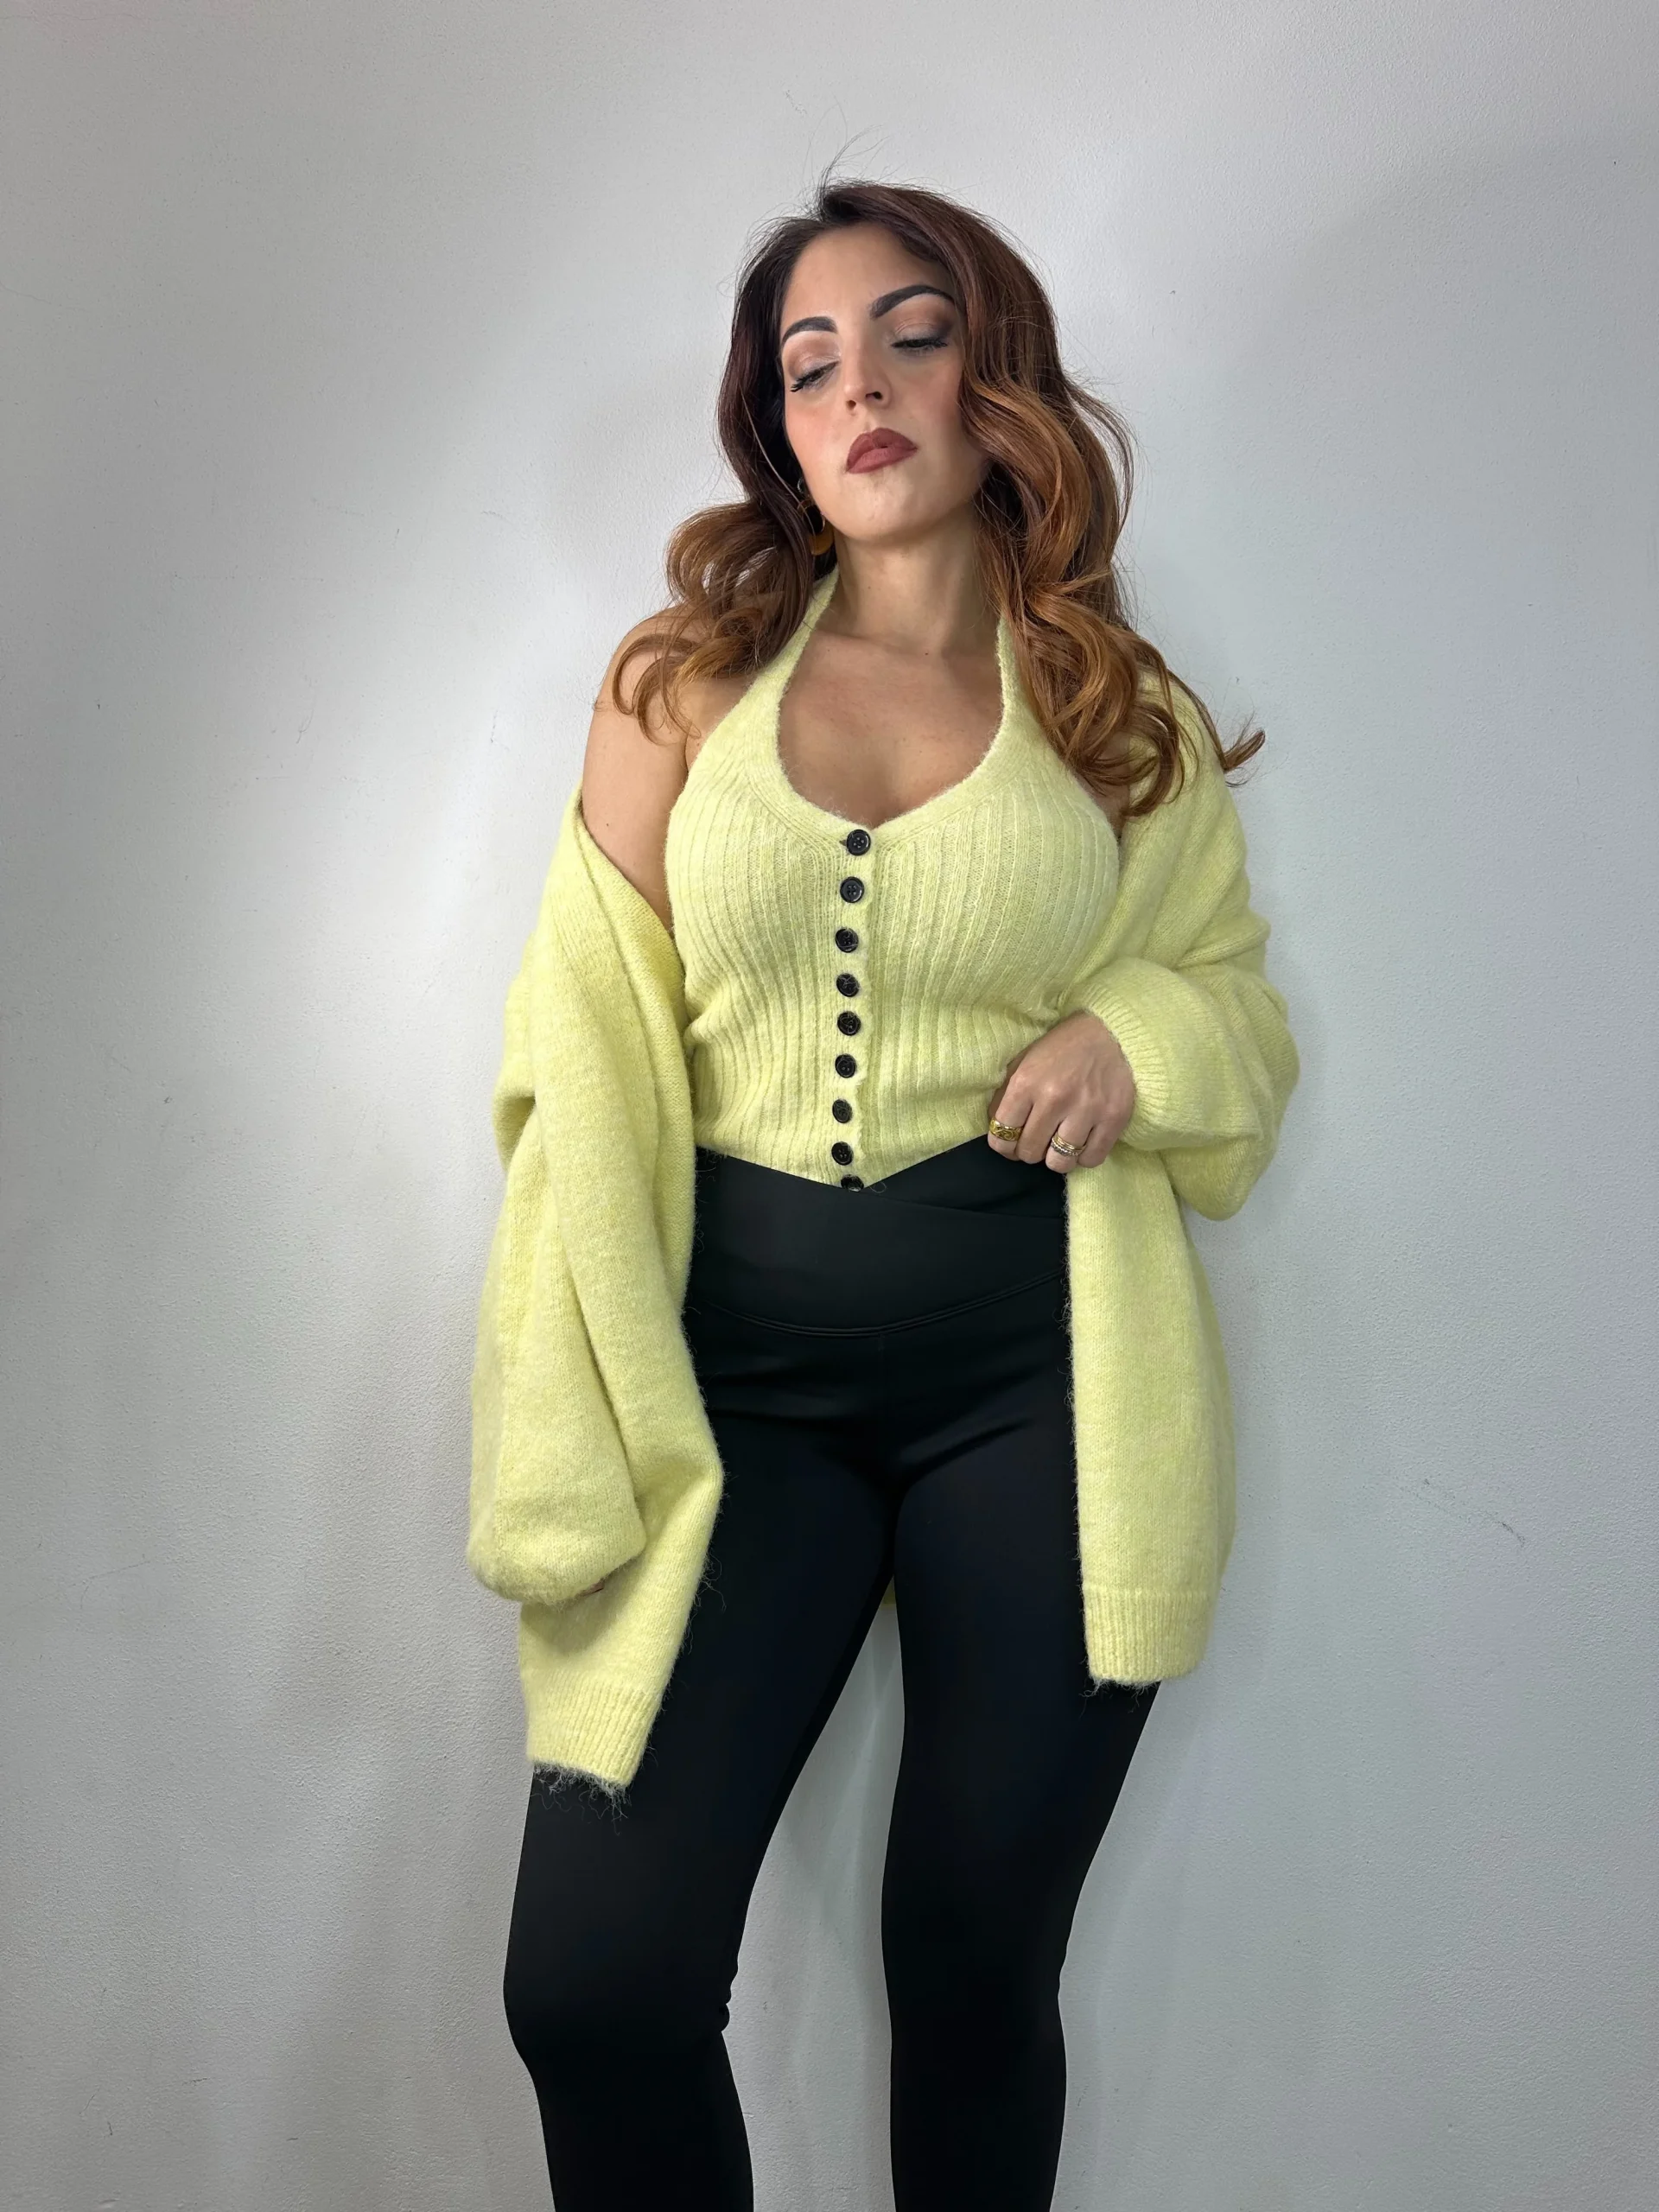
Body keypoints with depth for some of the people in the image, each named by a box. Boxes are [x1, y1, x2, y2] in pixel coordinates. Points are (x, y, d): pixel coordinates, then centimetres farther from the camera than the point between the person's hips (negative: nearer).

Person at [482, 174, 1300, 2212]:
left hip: (1041, 1363, 0)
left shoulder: (1125, 714, 7)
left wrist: (1142, 1031, -9)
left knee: (974, 1965, 9)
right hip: (741, 1355, 0)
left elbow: (1245, 1004, 17)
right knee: (591, 1982, -7)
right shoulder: (682, 682, 6)